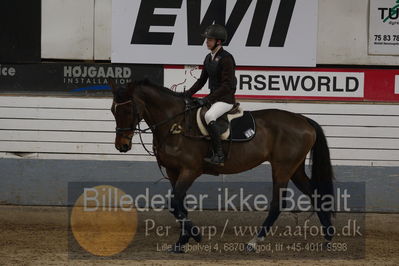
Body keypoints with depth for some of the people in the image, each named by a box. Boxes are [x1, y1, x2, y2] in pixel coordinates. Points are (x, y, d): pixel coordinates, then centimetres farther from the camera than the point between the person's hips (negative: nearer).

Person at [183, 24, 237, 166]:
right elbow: (202, 80, 20)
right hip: (213, 98, 10)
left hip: (226, 99, -10)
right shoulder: (209, 58, 12)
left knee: (209, 116, -35)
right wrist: (188, 93, 5)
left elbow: (227, 85, -20)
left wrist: (207, 99, -23)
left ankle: (219, 155, -35)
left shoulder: (226, 58, -15)